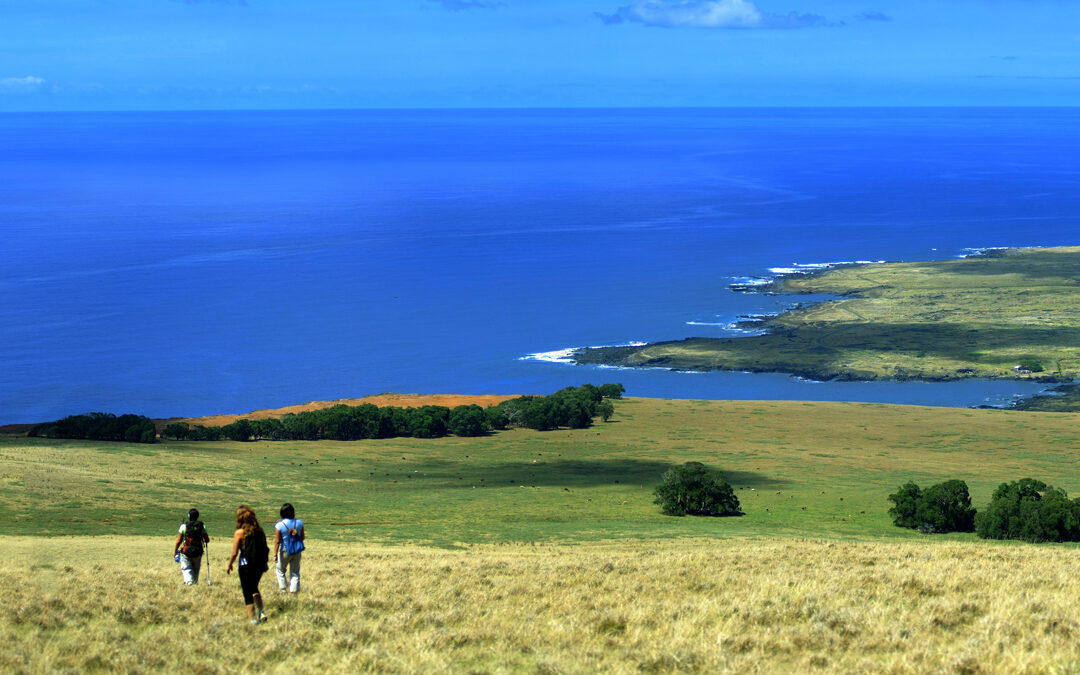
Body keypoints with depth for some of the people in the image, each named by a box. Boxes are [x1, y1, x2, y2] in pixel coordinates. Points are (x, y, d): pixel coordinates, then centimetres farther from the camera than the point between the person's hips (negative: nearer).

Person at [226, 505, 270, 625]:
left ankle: (252, 618, 8)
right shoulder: (260, 531, -1)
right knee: (254, 588, 26)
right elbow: (266, 548, 4)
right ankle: (261, 611, 15)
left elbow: (234, 553, -10)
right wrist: (264, 563, 18)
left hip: (246, 564, -5)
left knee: (247, 592, 8)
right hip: (259, 565, 5)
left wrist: (229, 565, 6)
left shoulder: (239, 533, -12)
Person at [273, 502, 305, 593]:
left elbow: (277, 541, -15)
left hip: (285, 551, -3)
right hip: (297, 552, 3)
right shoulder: (299, 523, -7)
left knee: (280, 570, 20)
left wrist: (275, 554, -9)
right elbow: (302, 537, 3)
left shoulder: (279, 525, -16)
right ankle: (294, 590, 11)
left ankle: (283, 588, 17)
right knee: (295, 572, 13)